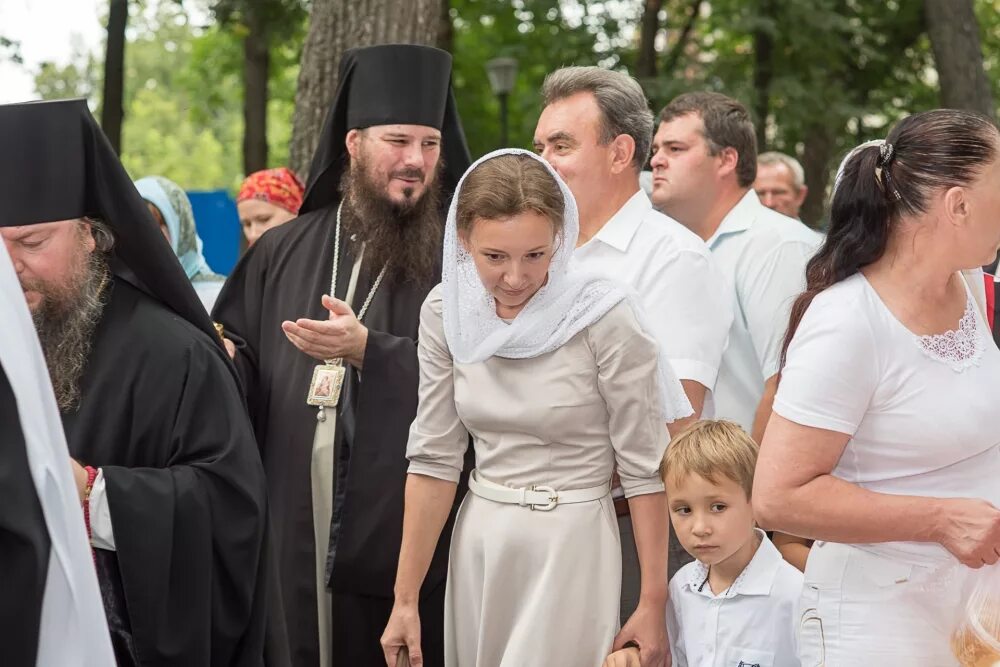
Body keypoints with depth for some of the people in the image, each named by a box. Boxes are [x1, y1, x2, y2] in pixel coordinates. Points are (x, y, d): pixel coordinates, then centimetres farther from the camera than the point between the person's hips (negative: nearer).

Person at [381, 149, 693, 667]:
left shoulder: (602, 316, -16)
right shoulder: (444, 312, -3)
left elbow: (644, 467, -10)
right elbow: (435, 457, 2)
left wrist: (653, 605, -9)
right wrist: (405, 599, 1)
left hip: (570, 543, -4)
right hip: (477, 544, 5)